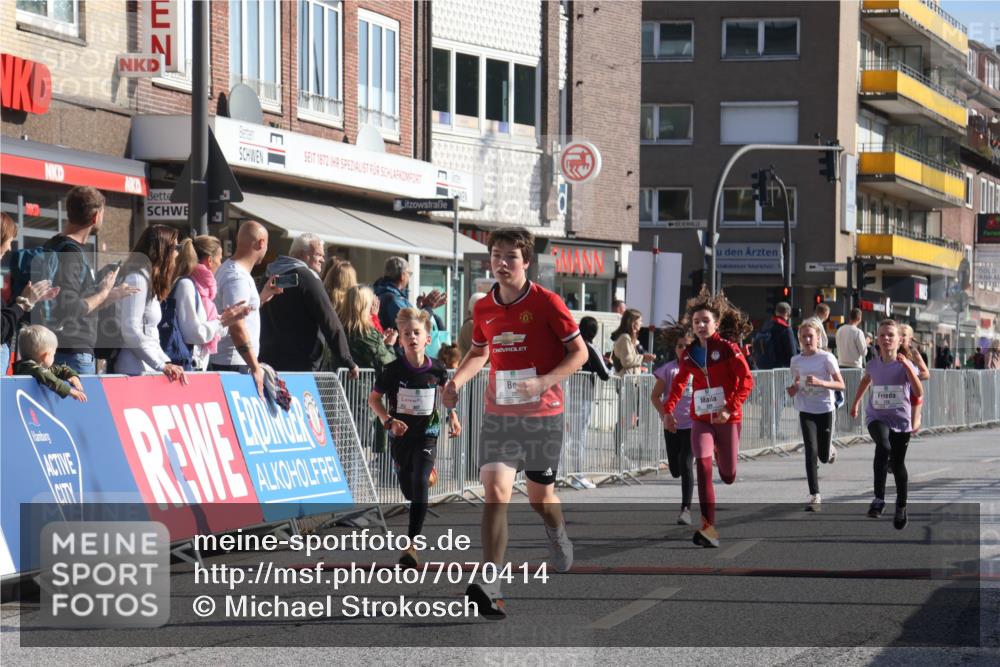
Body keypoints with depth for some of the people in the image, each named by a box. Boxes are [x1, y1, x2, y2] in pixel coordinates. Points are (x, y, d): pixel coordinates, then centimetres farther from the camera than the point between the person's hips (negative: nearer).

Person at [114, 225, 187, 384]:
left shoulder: (150, 281, 20)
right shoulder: (137, 279, -10)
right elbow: (131, 332, -17)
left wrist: (167, 363, 8)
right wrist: (162, 365, -16)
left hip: (147, 370, 9)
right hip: (136, 371, -9)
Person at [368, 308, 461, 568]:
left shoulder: (436, 369, -8)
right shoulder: (393, 370, -12)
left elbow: (447, 388, 15)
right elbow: (373, 398, -1)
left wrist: (452, 416, 8)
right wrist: (388, 420, -15)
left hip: (427, 433, -1)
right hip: (400, 434, 1)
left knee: (420, 484, -18)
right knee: (408, 488, 13)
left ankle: (412, 544, -19)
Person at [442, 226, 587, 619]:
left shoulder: (546, 303, -9)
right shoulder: (484, 308, 4)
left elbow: (580, 352, -6)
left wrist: (543, 382, -20)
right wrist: (456, 381, 2)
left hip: (542, 414, -2)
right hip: (499, 413, 2)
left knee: (540, 497, 10)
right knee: (495, 490, -15)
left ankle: (558, 537, 48)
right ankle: (490, 589, -21)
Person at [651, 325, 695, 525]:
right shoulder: (669, 370, -1)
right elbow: (655, 396, 2)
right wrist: (664, 415, -11)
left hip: (693, 425, -2)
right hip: (673, 426, 2)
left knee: (686, 465, -13)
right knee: (675, 470, 8)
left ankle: (686, 509, -10)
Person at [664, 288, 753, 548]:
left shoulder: (728, 348, -7)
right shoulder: (689, 353, 6)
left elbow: (747, 380, -12)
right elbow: (679, 382, 21)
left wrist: (730, 408, -22)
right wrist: (669, 409, 9)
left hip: (727, 418, -2)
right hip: (701, 419, 2)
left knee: (728, 475, 5)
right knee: (703, 466, -17)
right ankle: (709, 528, -21)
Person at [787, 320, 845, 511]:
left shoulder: (827, 358, -8)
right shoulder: (796, 361, 3)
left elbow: (841, 385, -10)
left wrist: (820, 382, -25)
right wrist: (793, 389, -7)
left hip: (825, 409, -2)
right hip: (806, 411, 2)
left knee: (824, 456, 5)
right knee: (811, 452, -12)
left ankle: (830, 450, 44)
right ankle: (814, 496, -10)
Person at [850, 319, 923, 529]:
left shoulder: (905, 364, -10)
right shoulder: (874, 364, -2)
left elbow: (919, 393, -22)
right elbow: (866, 380, 22)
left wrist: (907, 367, -31)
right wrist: (855, 402, 31)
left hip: (900, 420, 0)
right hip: (877, 417, 0)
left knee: (898, 464, 10)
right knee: (883, 447, -31)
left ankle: (901, 506, 32)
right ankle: (879, 498, -31)